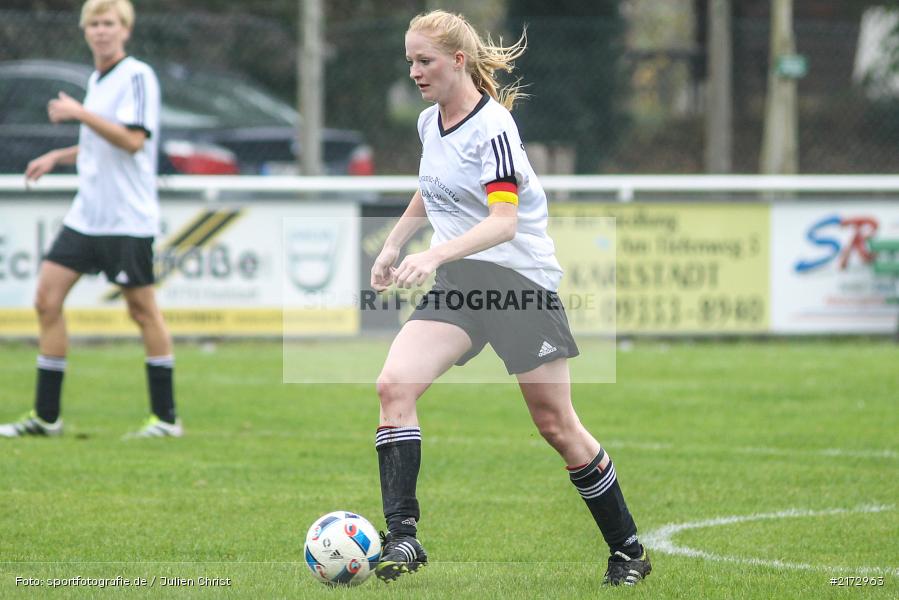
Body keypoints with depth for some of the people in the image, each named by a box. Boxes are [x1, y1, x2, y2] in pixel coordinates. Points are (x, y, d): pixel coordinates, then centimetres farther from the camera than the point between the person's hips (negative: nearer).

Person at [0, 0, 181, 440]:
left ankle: (165, 417, 7)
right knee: (47, 300, 2)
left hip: (127, 218, -8)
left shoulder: (137, 76, -10)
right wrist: (58, 156, 16)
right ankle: (46, 416, 6)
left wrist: (80, 113, -20)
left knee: (142, 309, -2)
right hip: (85, 216, 8)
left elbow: (132, 140, -21)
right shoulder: (96, 80, 15)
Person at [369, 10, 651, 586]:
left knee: (557, 426, 1)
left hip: (523, 278, -7)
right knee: (394, 383, -17)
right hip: (459, 282, 7)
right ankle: (402, 536, -18)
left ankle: (628, 550, 18)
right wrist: (393, 246, 26)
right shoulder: (430, 122, 8)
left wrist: (436, 254, -39)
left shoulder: (492, 127, -17)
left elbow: (503, 220, -27)